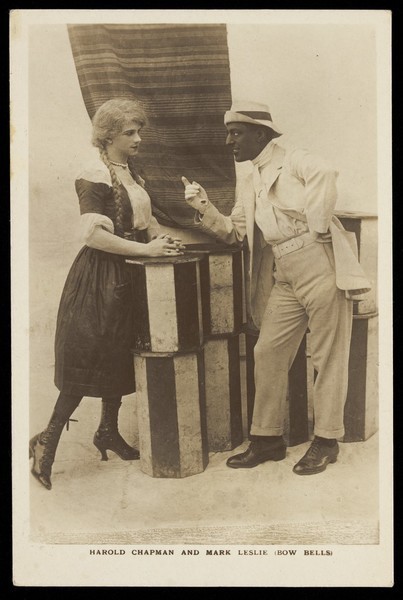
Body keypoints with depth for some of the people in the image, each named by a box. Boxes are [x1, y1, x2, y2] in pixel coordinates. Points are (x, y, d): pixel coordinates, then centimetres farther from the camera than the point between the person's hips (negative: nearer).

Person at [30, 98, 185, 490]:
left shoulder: (131, 174, 13)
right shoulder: (94, 177, -15)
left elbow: (146, 219, 19)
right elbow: (93, 234, -24)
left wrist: (162, 240, -1)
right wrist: (145, 249, -24)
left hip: (125, 278, 9)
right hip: (98, 280, -9)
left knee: (119, 358, 15)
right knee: (86, 361, -7)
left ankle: (108, 431, 29)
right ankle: (48, 440, 3)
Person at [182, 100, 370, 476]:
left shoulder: (293, 162, -4)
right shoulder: (249, 185, 20)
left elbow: (324, 174, -25)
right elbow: (233, 232, 17)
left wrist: (318, 227, -21)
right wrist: (204, 208, 5)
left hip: (321, 269, -7)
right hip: (285, 281, 8)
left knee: (328, 357, 3)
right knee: (268, 354, 6)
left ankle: (326, 440, 16)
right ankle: (267, 439, 18)